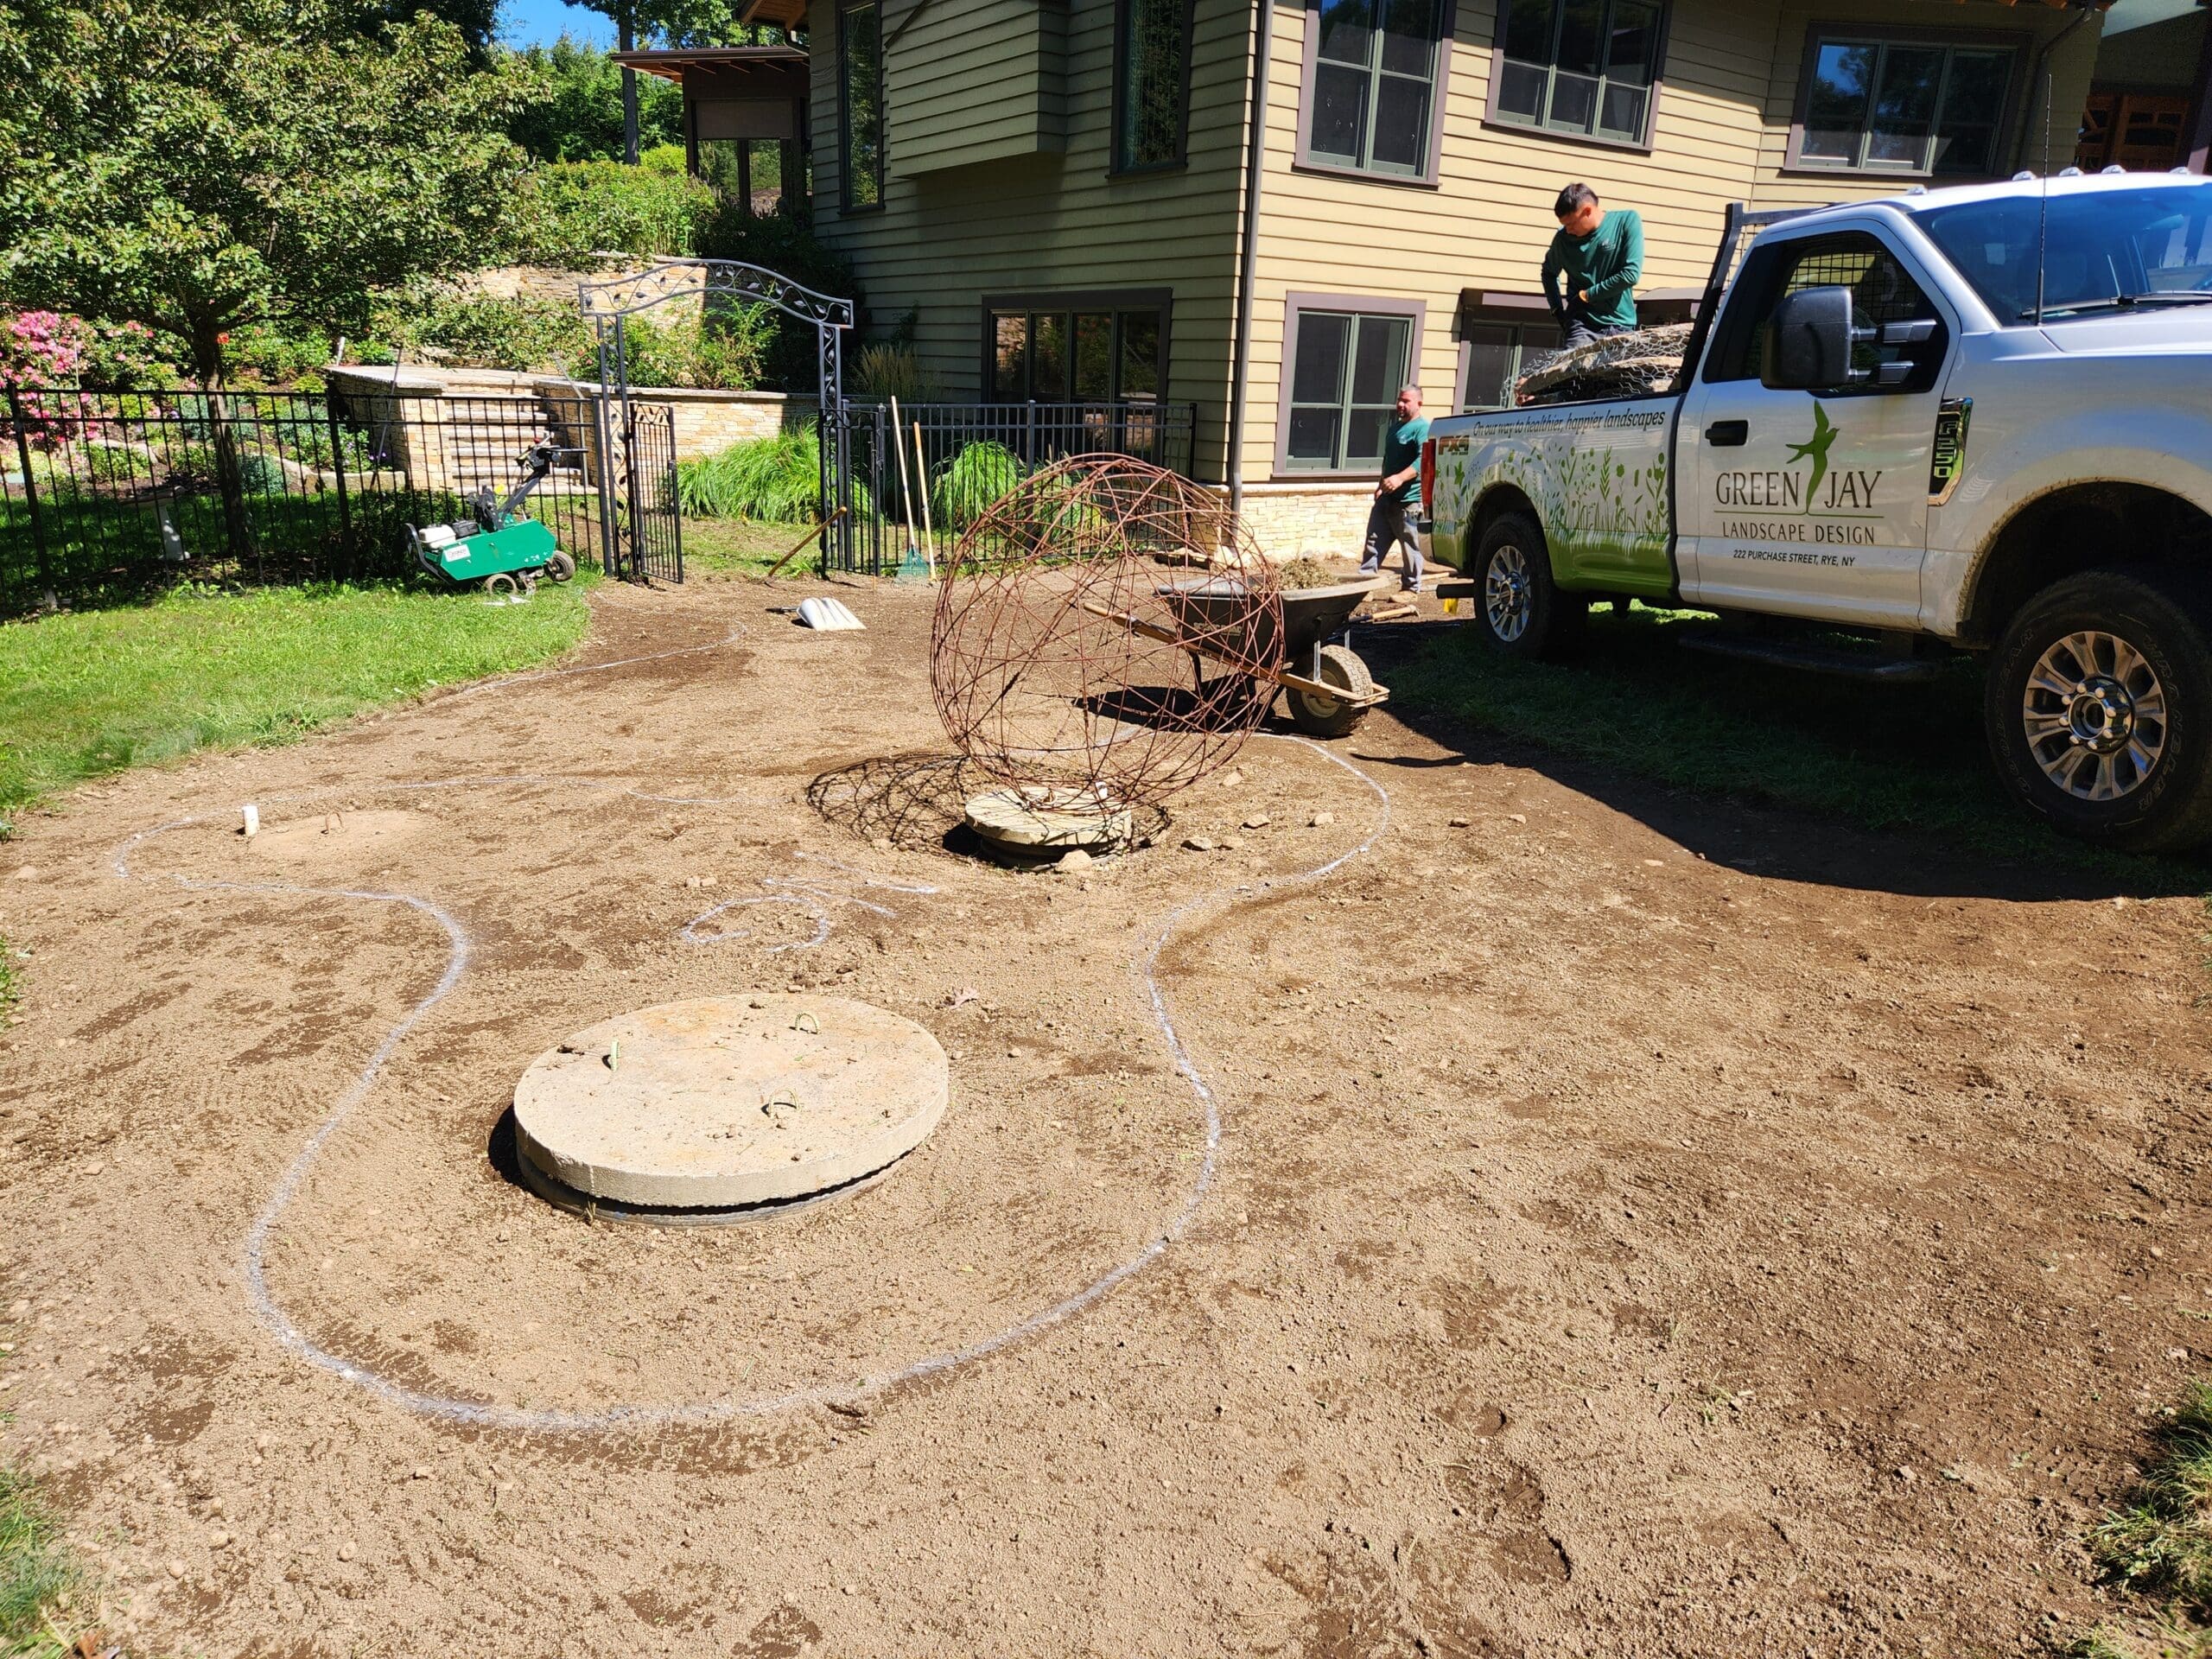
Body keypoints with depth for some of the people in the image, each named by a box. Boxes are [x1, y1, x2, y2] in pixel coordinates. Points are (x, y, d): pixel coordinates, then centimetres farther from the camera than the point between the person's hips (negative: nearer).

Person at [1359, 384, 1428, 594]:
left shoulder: (1422, 428, -10)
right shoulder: (1396, 427, 18)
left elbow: (1423, 460, -23)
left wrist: (1400, 478, -35)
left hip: (1409, 500, -8)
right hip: (1387, 497, 9)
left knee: (1410, 545, 0)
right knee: (1375, 541, 6)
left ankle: (1411, 587, 8)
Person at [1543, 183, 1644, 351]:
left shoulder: (1627, 221, -6)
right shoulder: (1564, 238, 1)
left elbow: (1631, 274, -12)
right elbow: (1549, 273, 20)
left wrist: (1586, 296, -9)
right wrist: (1557, 309, 8)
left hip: (1621, 326, 0)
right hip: (1581, 326, 0)